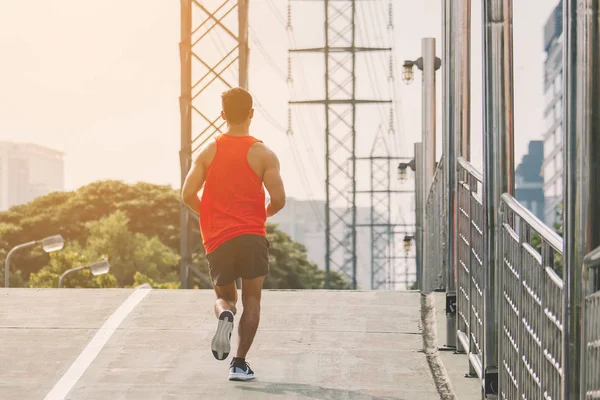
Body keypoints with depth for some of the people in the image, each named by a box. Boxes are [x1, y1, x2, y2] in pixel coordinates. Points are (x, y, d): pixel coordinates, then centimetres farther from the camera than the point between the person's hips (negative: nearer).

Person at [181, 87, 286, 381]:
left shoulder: (208, 152, 4)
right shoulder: (263, 154, -3)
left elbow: (188, 195, 0)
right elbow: (278, 200, -6)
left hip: (217, 238, 2)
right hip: (252, 236, -2)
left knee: (224, 296, 18)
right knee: (251, 300, 7)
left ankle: (224, 315, -18)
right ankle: (239, 363, -3)